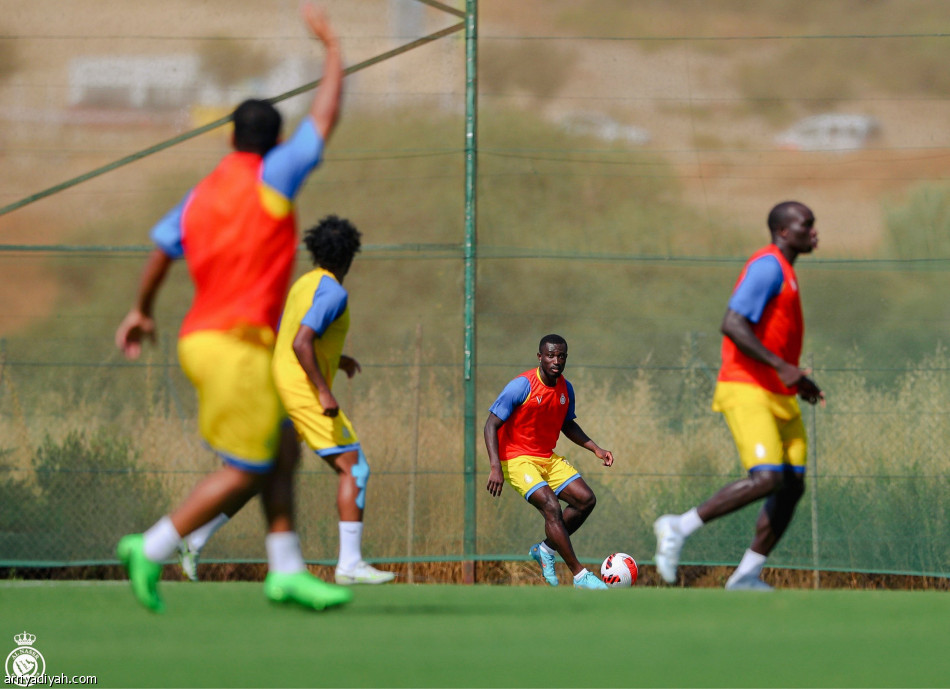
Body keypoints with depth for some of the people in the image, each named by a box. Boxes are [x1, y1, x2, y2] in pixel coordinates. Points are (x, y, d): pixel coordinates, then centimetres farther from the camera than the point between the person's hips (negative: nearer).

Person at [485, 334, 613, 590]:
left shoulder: (565, 389, 2)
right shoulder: (522, 386, -18)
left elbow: (568, 425, 21)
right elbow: (491, 425, -17)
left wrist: (596, 449, 9)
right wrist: (495, 467, -27)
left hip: (548, 458, 7)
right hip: (517, 459, -7)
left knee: (586, 499, -5)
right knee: (551, 506, -24)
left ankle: (546, 549, 12)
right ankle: (579, 575, -20)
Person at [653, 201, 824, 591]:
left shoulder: (783, 273, 20)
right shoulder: (768, 266, -12)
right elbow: (732, 325, -23)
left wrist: (798, 382, 19)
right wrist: (781, 367, -25)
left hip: (778, 396, 10)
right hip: (747, 393, -10)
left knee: (793, 485, 2)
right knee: (767, 479, -22)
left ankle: (747, 576, 8)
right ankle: (679, 528, -9)